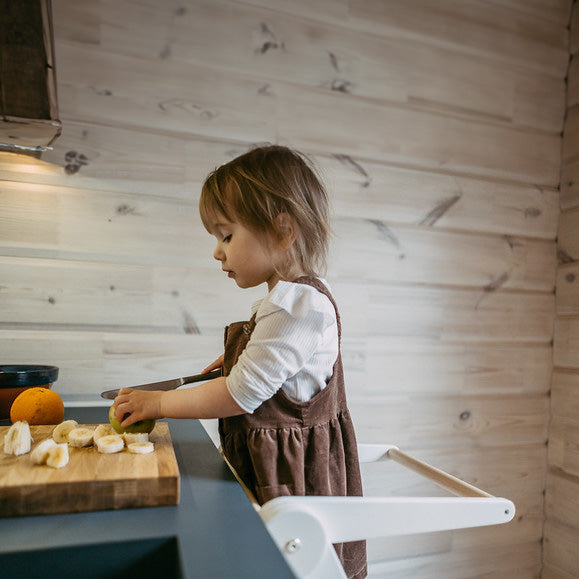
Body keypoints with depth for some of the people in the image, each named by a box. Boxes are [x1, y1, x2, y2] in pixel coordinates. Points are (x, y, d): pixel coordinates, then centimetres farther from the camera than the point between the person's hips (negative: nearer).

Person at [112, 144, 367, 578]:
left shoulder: (295, 305, -25)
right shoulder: (294, 298, 7)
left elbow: (240, 395, -23)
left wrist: (157, 403, -12)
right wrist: (242, 357, 12)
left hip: (291, 476, -9)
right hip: (268, 463, 9)